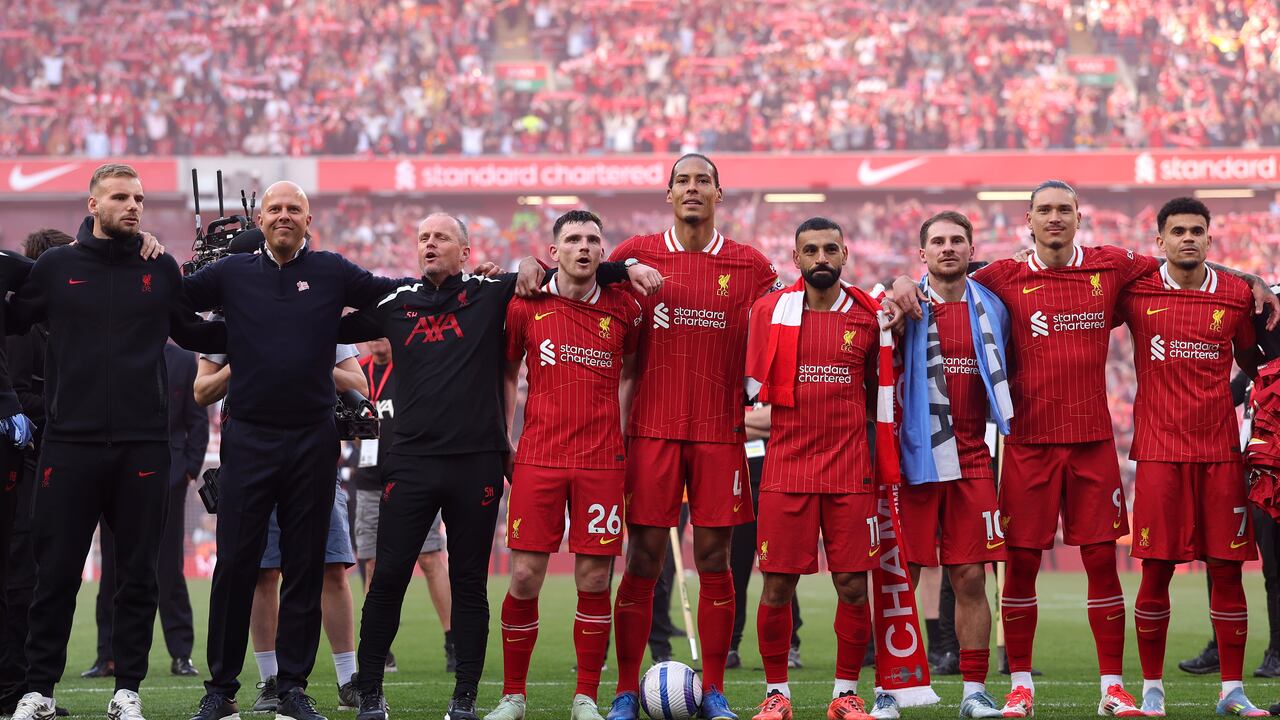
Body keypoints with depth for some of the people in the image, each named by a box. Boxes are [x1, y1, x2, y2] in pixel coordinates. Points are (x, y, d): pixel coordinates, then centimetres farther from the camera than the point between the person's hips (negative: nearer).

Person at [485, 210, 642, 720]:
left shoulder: (624, 310, 5)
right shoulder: (526, 306, 3)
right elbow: (507, 371, 15)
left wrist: (623, 433, 12)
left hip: (602, 462, 1)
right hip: (538, 458, 0)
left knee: (594, 579, 0)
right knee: (524, 576, -3)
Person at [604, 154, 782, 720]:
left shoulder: (749, 266, 7)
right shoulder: (638, 256, 6)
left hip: (720, 433, 1)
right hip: (652, 430, -1)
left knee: (714, 559, 3)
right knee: (643, 559, -1)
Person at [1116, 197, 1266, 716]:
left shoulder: (1235, 295, 6)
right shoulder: (1136, 292, 1)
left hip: (1220, 450, 1)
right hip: (1159, 451, -1)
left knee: (1227, 570, 1)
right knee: (1155, 571, -2)